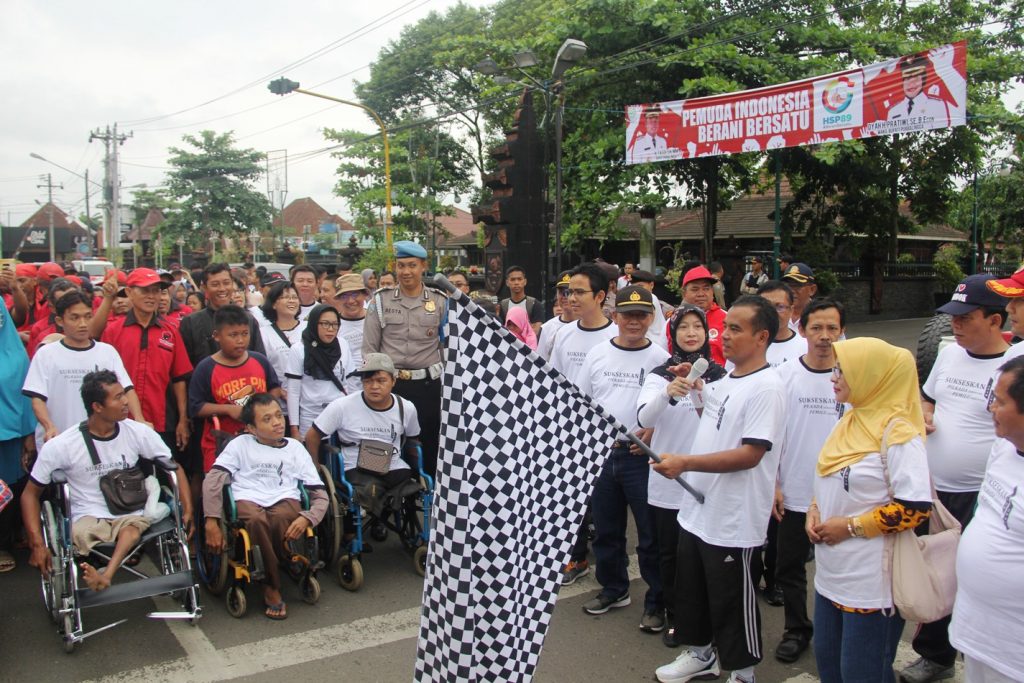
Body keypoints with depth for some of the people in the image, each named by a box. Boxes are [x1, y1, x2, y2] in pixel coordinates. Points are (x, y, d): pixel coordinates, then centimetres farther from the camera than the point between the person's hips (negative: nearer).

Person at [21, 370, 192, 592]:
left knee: (132, 526, -35)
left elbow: (175, 468, 7)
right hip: (88, 518, -1)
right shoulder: (61, 446, -6)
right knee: (81, 533, -36)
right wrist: (37, 544, -9)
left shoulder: (138, 432, -2)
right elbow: (31, 493, 2)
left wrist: (188, 510, -4)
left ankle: (105, 575, -50)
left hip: (132, 514, 1)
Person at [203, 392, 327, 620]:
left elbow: (320, 494, 13)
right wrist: (211, 522, -12)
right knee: (257, 519, -37)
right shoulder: (240, 444, 17)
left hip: (285, 500, 1)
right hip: (247, 500, -1)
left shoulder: (295, 447, 20)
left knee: (281, 517, -36)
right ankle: (272, 586, -17)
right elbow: (213, 480, 3)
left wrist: (306, 518, -10)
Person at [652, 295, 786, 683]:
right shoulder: (725, 380, 9)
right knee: (691, 589, 21)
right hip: (696, 509, 9)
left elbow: (750, 454, -25)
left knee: (730, 599, 7)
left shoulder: (766, 387, -18)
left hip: (732, 520, -9)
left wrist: (685, 462, -28)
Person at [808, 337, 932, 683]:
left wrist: (851, 527, -19)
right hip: (831, 573, 8)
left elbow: (916, 508, -22)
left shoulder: (898, 434, -17)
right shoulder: (850, 421, 9)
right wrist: (814, 511, 1)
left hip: (872, 583, -8)